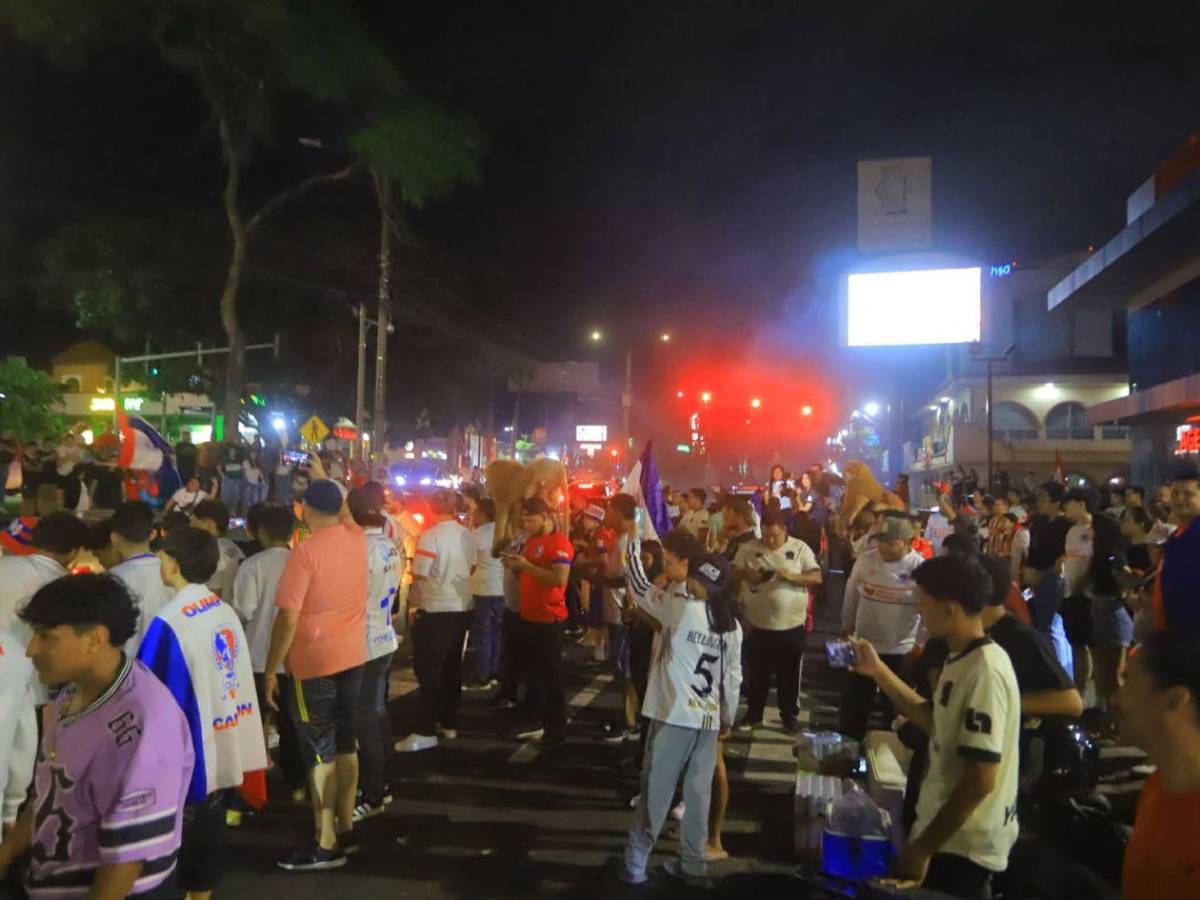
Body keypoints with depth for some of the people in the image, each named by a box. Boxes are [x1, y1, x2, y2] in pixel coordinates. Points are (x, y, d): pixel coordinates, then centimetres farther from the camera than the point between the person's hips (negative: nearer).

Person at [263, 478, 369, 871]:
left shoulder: (305, 551, -17)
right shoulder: (357, 538, 1)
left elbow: (288, 618, -17)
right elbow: (344, 511, 26)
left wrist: (270, 671, -8)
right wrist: (325, 479, 37)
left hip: (314, 662, -6)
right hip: (353, 656, 6)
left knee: (320, 751, 0)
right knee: (346, 741, 15)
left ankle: (327, 845, 6)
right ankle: (345, 825, 26)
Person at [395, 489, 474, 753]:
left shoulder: (430, 536, -18)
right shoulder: (467, 536, 1)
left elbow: (418, 574, -17)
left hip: (435, 610, -6)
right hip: (462, 607, 7)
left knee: (429, 671, 0)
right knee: (452, 668, 15)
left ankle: (426, 732, 1)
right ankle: (449, 724, 24)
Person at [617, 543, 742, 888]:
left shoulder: (681, 609, -14)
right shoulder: (733, 625, 3)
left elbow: (640, 588, -2)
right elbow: (733, 679, 8)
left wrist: (632, 548, 10)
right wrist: (728, 718, 20)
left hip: (675, 716, -5)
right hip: (709, 720, 5)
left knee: (655, 793, 4)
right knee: (698, 794, 13)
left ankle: (635, 864, 14)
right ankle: (693, 864, 22)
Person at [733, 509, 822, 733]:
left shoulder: (800, 548, -3)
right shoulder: (748, 549, 0)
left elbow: (817, 577, -7)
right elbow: (732, 573, 5)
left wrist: (792, 576, -23)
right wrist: (746, 574, -17)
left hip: (792, 625, -1)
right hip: (758, 624, 1)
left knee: (789, 674, 12)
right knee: (756, 674, 12)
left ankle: (789, 715, 27)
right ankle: (754, 715, 26)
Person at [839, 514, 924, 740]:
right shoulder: (865, 559, -6)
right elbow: (851, 596, 5)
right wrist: (846, 629, 13)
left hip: (901, 651, -2)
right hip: (864, 646, 3)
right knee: (853, 704, 13)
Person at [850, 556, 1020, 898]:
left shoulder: (985, 671, -25)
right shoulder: (962, 659, 4)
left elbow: (980, 781, -26)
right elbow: (937, 722, 14)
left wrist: (922, 847, -20)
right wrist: (878, 670, 10)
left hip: (963, 845, -9)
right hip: (948, 831, 9)